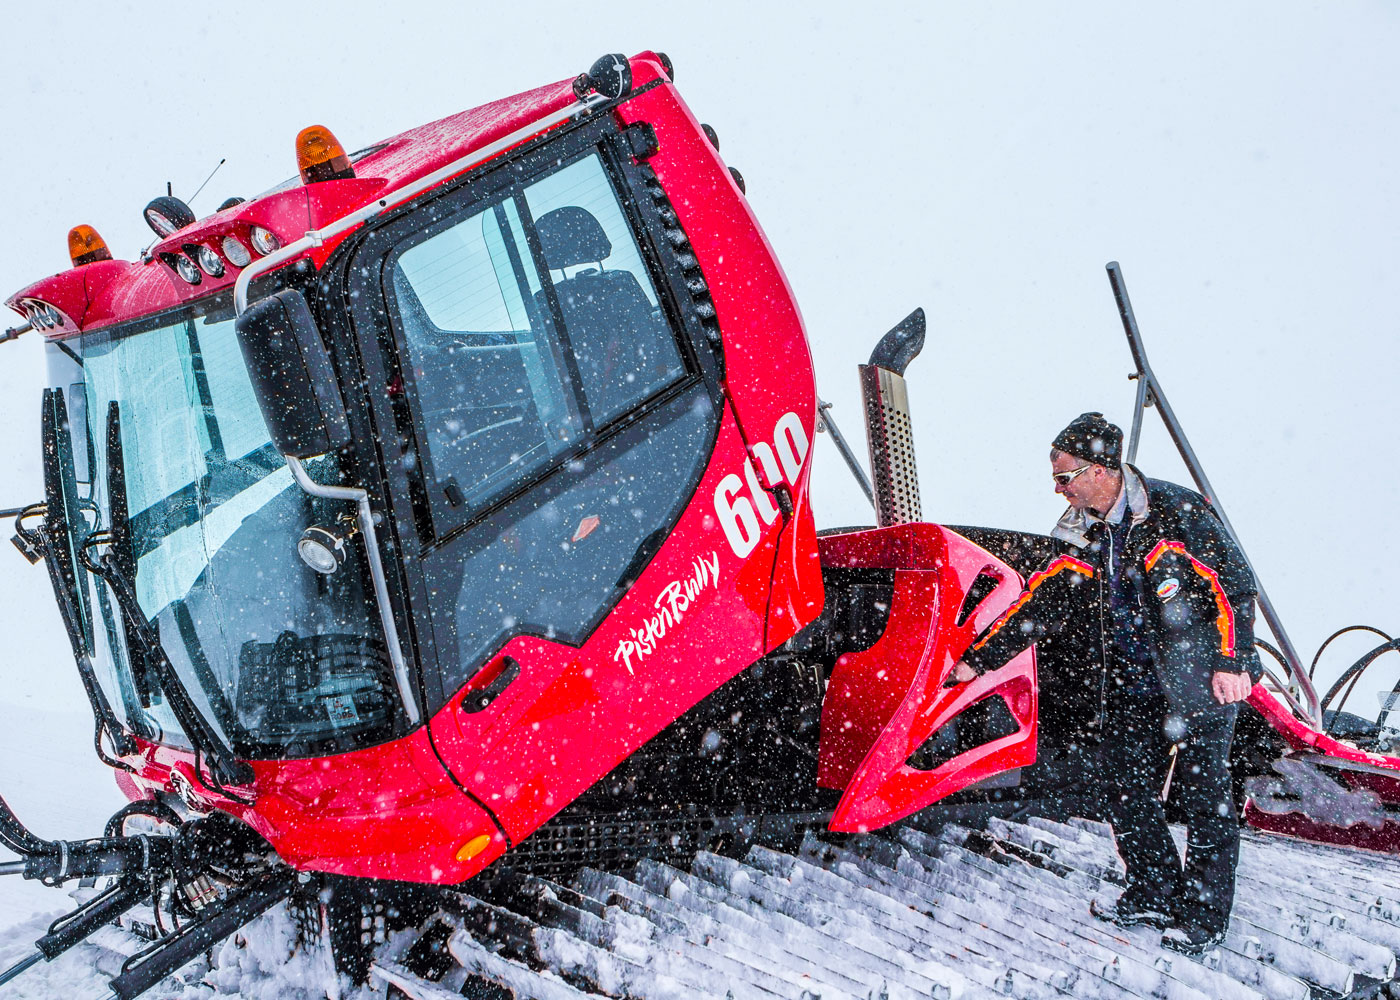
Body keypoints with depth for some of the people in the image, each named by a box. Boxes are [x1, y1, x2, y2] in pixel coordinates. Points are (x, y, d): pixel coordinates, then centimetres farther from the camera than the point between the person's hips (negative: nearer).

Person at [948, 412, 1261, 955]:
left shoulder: (1177, 514, -15)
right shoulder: (1085, 535, 6)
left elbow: (1233, 583, -15)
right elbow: (1040, 602, 13)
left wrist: (1232, 662, -23)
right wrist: (979, 659, 12)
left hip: (1199, 681, -7)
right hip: (1129, 688, 7)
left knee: (1201, 797, -1)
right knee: (1124, 789, 7)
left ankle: (1204, 917, 12)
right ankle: (1154, 895, 24)